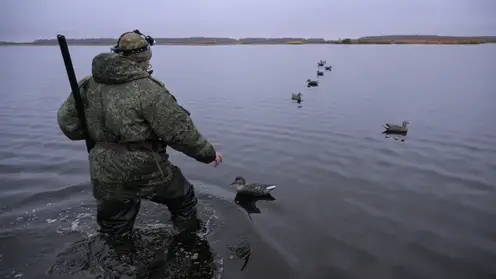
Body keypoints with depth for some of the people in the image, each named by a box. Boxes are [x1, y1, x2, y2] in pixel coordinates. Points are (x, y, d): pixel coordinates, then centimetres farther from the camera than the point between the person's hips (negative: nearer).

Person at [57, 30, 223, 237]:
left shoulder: (89, 84, 1)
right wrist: (209, 154, -2)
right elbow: (180, 131, -16)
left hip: (106, 177, 5)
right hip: (147, 172, -5)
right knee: (183, 200, 22)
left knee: (114, 234, 22)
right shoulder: (148, 89, -17)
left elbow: (67, 121, 10)